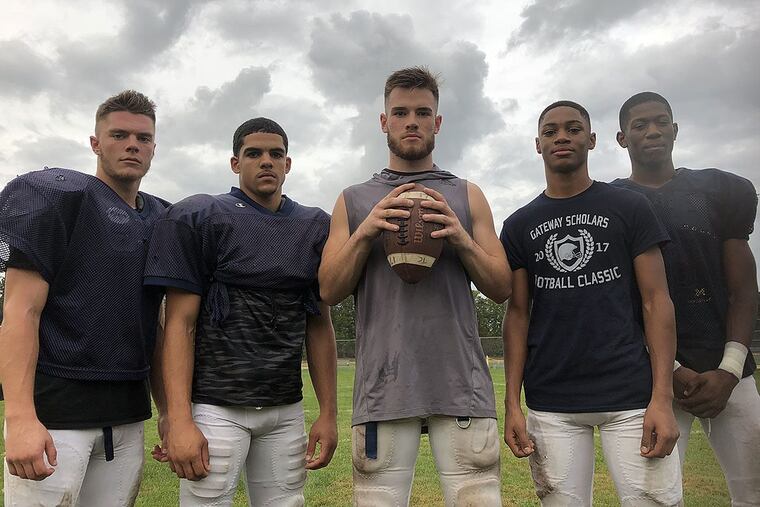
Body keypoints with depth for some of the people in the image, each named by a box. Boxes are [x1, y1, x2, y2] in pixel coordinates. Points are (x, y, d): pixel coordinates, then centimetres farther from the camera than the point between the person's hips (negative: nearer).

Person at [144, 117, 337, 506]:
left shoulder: (314, 227, 9)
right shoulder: (198, 218, -2)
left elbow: (319, 325, 10)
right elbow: (180, 323, -7)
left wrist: (328, 413, 6)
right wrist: (179, 420, -14)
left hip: (286, 409, 4)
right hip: (215, 406, -3)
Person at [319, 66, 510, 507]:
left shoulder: (467, 195, 11)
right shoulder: (354, 200, 11)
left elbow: (502, 288, 9)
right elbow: (329, 291, 5)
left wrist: (462, 241, -9)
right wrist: (365, 232, -10)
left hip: (462, 385, 1)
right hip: (383, 388, 0)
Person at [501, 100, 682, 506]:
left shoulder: (629, 208, 5)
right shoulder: (519, 226, 8)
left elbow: (655, 301, 1)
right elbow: (518, 313, 6)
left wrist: (662, 397, -9)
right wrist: (512, 404, -2)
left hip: (630, 395, -1)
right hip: (550, 403, 1)